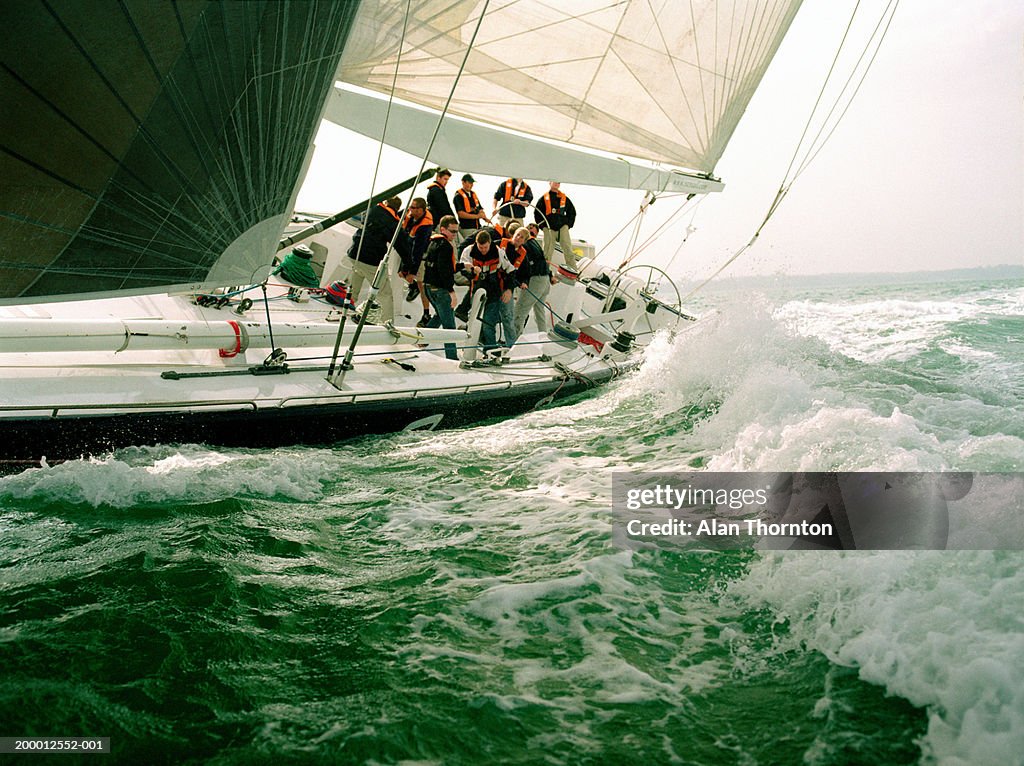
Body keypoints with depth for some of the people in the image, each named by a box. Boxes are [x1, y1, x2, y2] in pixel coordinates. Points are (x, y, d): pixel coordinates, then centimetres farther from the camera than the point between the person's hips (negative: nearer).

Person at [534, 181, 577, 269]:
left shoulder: (564, 198, 13)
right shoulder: (544, 198, 8)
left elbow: (572, 212, 20)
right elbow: (537, 213, 8)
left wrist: (569, 224, 8)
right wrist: (542, 226, 1)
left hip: (563, 227, 1)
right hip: (549, 229, -1)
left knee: (568, 250, -6)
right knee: (547, 252, -1)